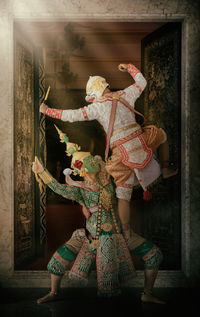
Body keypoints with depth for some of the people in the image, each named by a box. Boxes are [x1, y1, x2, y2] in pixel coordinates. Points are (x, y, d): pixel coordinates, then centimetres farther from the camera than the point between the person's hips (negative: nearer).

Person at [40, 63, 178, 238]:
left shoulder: (98, 107, 1)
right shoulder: (126, 95, 10)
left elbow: (72, 115, 2)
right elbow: (141, 82, 28)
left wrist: (47, 110, 14)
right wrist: (129, 67, 43)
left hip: (122, 152, -2)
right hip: (141, 143, 2)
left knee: (123, 193, 8)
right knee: (161, 134, 35)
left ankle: (126, 232, 11)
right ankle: (165, 169, 39)